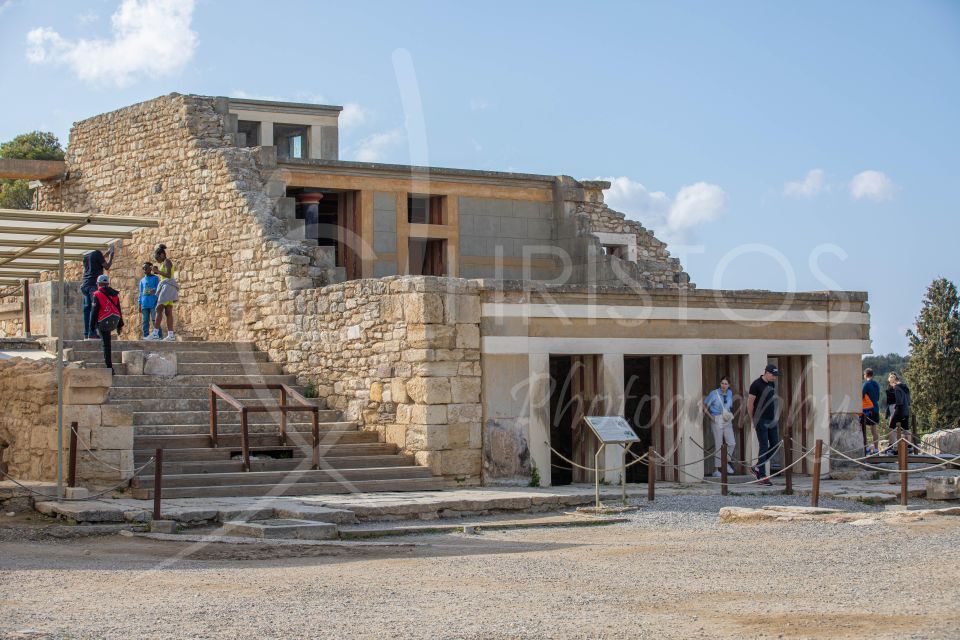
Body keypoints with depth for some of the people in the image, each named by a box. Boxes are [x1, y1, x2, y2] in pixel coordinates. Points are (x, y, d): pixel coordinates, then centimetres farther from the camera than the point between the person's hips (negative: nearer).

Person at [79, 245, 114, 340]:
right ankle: (92, 333, -17)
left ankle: (86, 334, 3)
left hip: (85, 285, 8)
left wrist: (107, 254, 35)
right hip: (94, 284, -7)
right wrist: (111, 255, 9)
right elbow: (107, 267, -3)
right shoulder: (97, 253, -5)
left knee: (87, 309, 6)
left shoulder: (85, 255, 17)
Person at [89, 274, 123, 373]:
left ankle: (109, 367, -2)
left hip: (104, 323, -5)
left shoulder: (97, 295, -5)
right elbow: (119, 310, 14)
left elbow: (94, 312, -7)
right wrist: (120, 325, 20)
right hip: (114, 322, 5)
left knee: (106, 345, -2)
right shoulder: (114, 294, 11)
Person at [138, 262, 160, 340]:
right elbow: (140, 293, 19)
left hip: (153, 303, -4)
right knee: (145, 321, 2)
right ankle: (146, 335, 4)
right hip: (144, 304, 4)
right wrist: (139, 304, 13)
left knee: (155, 320, -9)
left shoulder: (155, 278, 6)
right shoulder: (142, 280, 19)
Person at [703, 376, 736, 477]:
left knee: (732, 443, -4)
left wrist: (730, 414, 9)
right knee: (718, 445, -3)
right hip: (717, 420, -5)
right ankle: (716, 470, 4)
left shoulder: (729, 393, 8)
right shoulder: (714, 394, -8)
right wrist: (710, 416, -8)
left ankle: (726, 462, 21)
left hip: (727, 421, 5)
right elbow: (704, 405, -3)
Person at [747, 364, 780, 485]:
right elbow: (750, 403, -8)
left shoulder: (772, 384, 10)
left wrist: (776, 417, 14)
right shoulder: (756, 384, -12)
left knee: (775, 444, 4)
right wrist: (752, 420, -2)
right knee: (764, 447, -7)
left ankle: (757, 467, 18)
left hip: (772, 420, 7)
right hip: (761, 421, -7)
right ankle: (762, 476, -2)